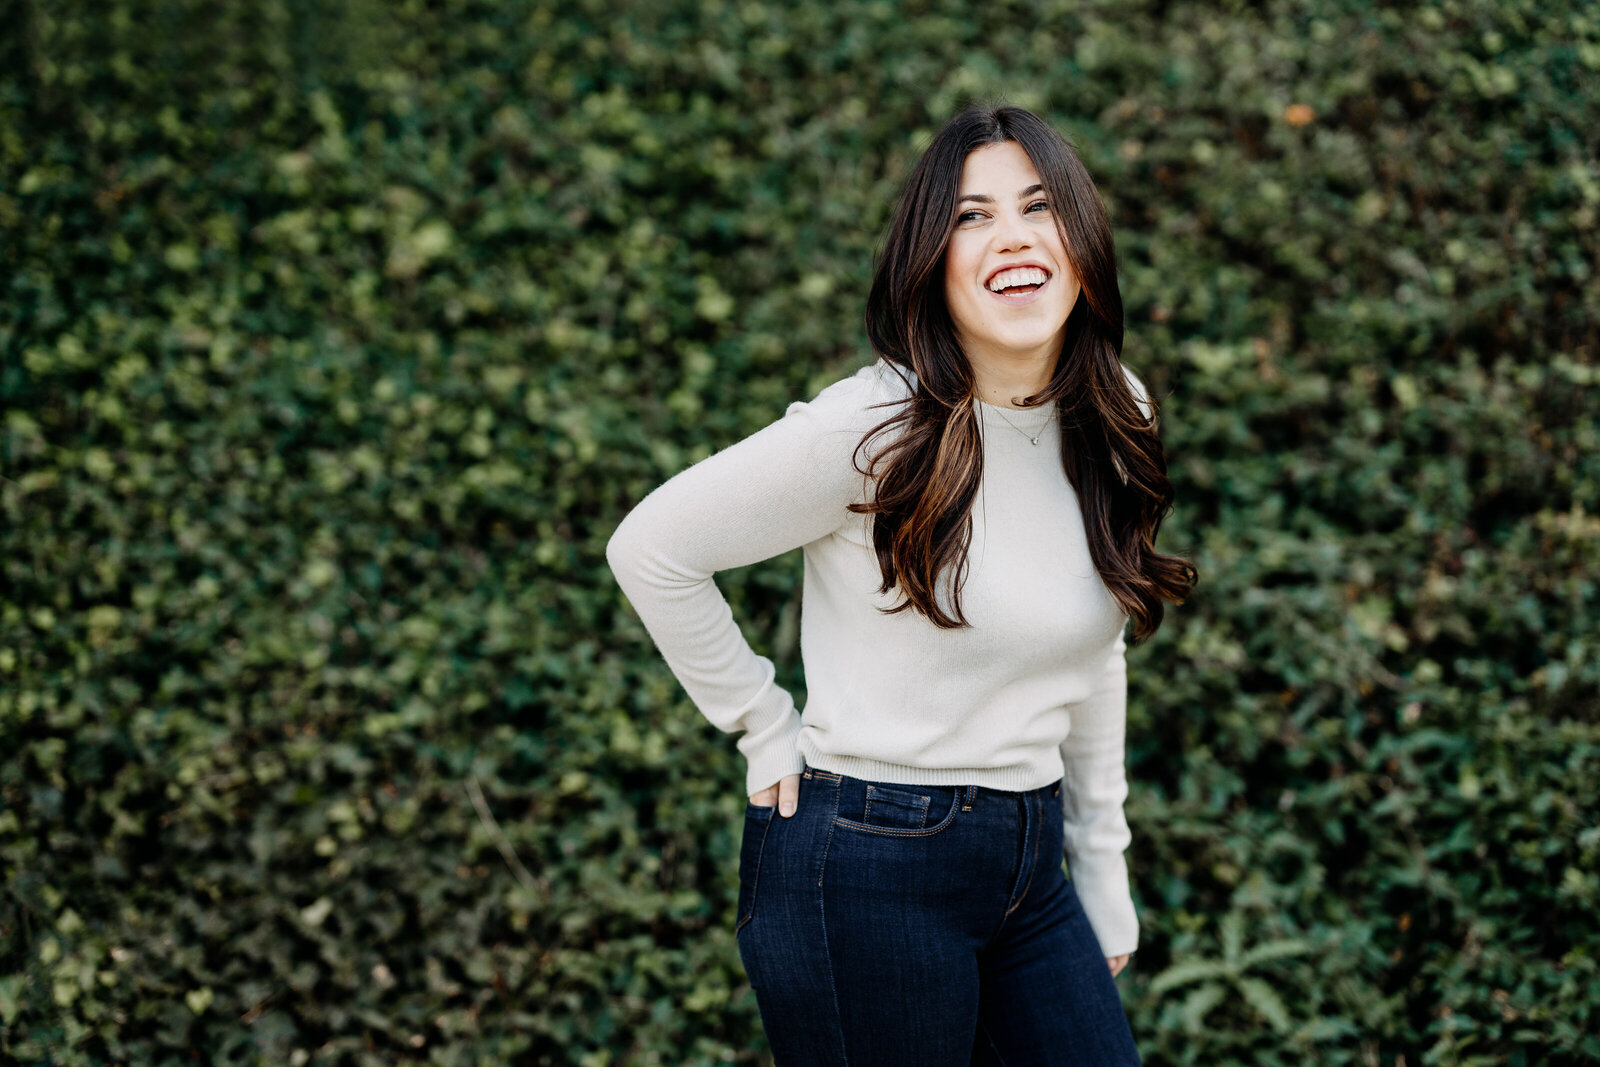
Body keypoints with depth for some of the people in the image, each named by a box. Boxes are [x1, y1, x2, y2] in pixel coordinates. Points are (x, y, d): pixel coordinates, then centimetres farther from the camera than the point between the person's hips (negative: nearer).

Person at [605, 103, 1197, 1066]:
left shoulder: (1113, 426, 4)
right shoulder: (876, 430, -17)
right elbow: (650, 550, -13)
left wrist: (1104, 870, 16)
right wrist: (768, 731, -8)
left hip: (1030, 867, 6)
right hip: (870, 866, -6)